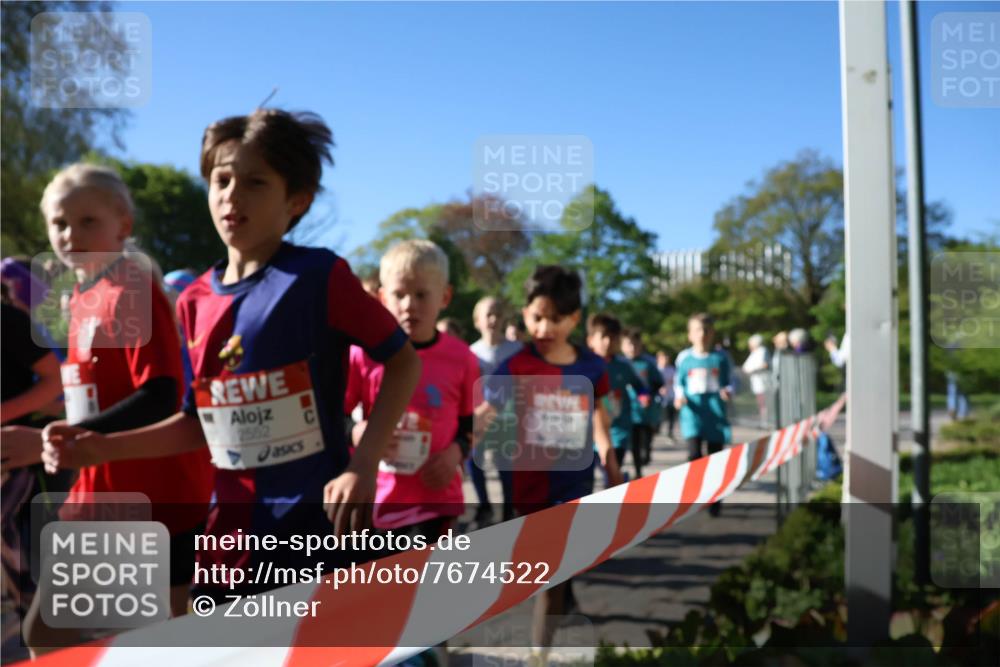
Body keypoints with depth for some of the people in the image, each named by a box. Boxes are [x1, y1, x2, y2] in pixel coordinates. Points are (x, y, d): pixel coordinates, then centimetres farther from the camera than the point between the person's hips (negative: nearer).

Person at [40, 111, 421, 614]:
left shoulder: (319, 276, -10)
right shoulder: (194, 301, 6)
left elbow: (403, 361, -5)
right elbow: (200, 422, 13)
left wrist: (363, 467, -14)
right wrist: (104, 448, 3)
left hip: (317, 516, -5)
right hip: (232, 526, 6)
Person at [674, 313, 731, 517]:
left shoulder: (720, 358, 2)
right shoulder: (684, 357, 2)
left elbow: (727, 383, 9)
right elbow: (679, 383, 10)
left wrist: (726, 391, -12)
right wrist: (679, 397, -8)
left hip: (715, 414, 1)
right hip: (693, 414, -1)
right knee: (694, 454, -18)